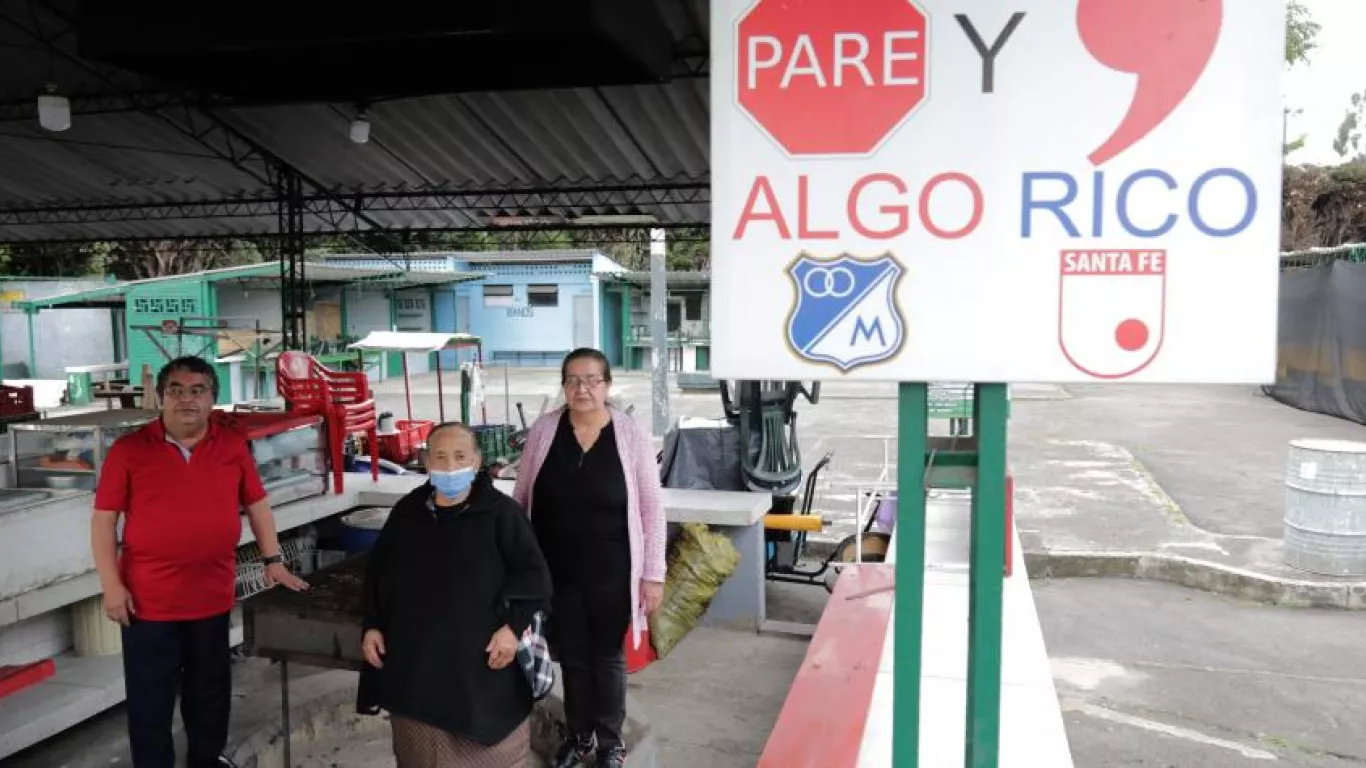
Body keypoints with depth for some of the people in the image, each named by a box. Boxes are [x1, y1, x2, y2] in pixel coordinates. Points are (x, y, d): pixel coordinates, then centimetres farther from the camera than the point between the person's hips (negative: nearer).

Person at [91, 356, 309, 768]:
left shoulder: (233, 446, 1)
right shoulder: (128, 450, -7)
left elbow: (256, 504, 9)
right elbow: (103, 520, -4)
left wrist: (273, 561, 7)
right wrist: (111, 585, -9)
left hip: (213, 594, 3)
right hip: (149, 598, -3)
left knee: (211, 687, 19)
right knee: (150, 697, 9)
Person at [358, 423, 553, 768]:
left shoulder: (501, 512, -8)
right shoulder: (406, 512, 5)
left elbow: (533, 573, -8)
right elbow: (377, 573, 15)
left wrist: (514, 626, -17)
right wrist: (372, 625, 9)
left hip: (482, 659, -4)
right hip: (414, 658, 4)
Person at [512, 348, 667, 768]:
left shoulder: (632, 435, -10)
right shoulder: (542, 431, -5)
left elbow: (651, 509, -5)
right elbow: (521, 498, 5)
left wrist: (653, 574, -6)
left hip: (611, 572, -2)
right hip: (556, 571, 2)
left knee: (608, 656, 14)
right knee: (571, 655, 17)